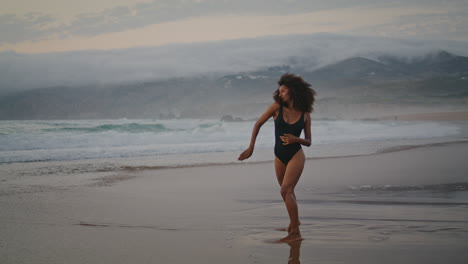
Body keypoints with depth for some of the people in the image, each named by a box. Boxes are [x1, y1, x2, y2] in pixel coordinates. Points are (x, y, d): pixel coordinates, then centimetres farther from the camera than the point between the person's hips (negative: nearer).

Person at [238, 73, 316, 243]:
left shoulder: (305, 115, -5)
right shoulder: (277, 107, -4)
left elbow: (308, 142, 2)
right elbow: (258, 124, 2)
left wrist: (296, 139, -19)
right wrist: (251, 147, -3)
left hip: (296, 156, -4)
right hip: (280, 157, 4)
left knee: (286, 191, -18)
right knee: (288, 192, 20)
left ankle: (295, 233, -16)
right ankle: (294, 221, 45)